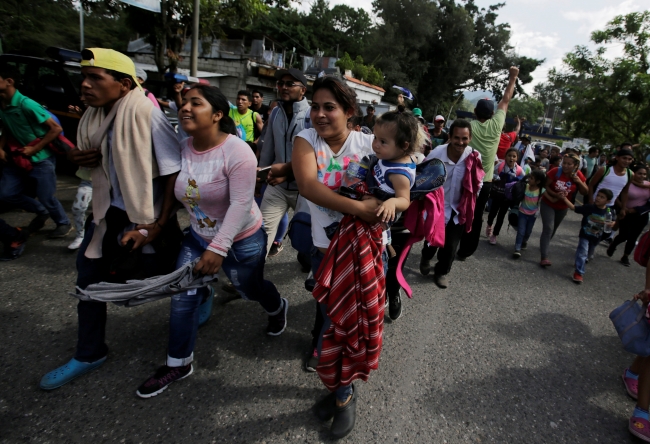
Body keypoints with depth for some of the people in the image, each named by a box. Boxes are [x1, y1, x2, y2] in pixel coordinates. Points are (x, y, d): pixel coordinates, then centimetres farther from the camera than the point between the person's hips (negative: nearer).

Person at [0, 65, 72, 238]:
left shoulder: (26, 104, -20)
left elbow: (56, 129, -20)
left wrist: (34, 149, -17)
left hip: (41, 161, -7)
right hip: (18, 159, 7)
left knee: (46, 198, 0)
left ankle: (64, 224, 24)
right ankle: (41, 212, 28)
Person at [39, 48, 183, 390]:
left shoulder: (146, 113, -20)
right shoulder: (94, 116, 2)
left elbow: (175, 172, -21)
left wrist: (159, 225, -21)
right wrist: (77, 158, -7)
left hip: (148, 215, -7)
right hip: (110, 211, 8)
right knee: (88, 278, 13)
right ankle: (89, 354, 34)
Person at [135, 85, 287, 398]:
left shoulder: (236, 152, -24)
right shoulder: (183, 148, -5)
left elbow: (241, 204, -29)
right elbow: (173, 193, 2)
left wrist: (218, 248, -33)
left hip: (241, 241, -5)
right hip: (197, 237, 6)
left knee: (251, 290, 17)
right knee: (182, 299, 3)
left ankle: (278, 308, 54)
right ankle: (178, 363, 26)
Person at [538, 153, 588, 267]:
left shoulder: (578, 175, -9)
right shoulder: (555, 171, -19)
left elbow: (585, 192, -5)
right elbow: (545, 186, -15)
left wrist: (579, 182, -22)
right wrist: (555, 195, -29)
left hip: (563, 207, 4)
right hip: (548, 204, -4)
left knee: (553, 228, 19)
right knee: (548, 228, -16)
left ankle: (544, 245, 44)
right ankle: (544, 257, -19)